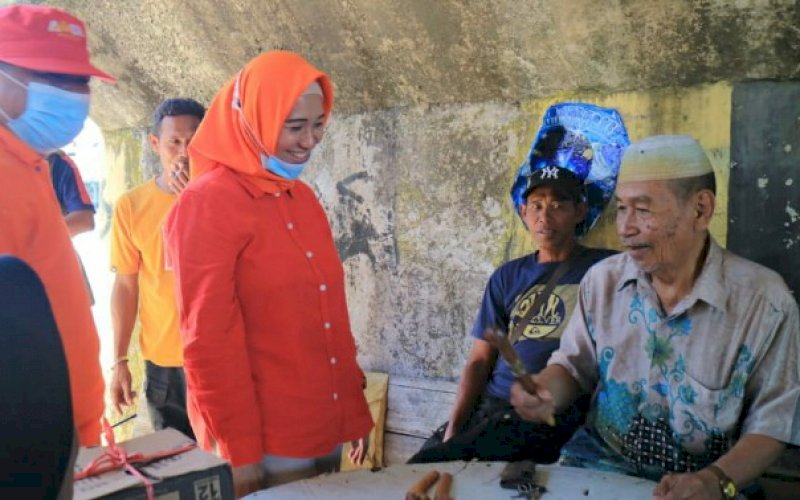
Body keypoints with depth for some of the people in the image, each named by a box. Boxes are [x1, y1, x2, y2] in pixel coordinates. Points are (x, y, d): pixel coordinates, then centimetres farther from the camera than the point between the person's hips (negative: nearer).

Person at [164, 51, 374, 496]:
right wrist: (239, 452, -14)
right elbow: (209, 338, -16)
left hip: (327, 427, 7)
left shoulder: (304, 198, 9)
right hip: (266, 442, -7)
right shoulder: (208, 203, -14)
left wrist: (356, 410, 12)